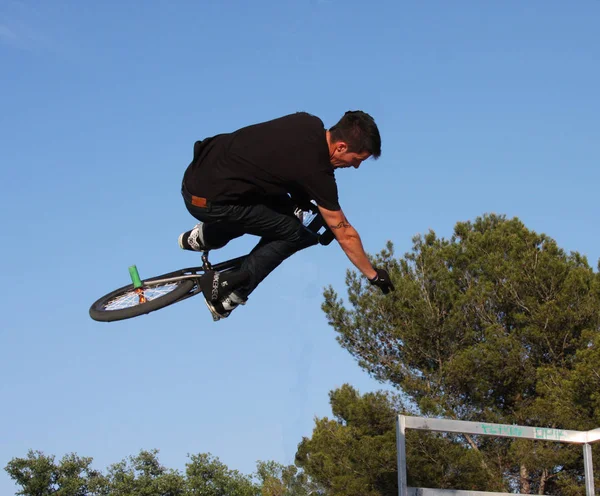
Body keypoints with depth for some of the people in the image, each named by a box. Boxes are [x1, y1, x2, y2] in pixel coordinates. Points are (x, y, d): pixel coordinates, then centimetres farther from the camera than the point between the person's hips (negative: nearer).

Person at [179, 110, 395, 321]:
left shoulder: (309, 123, 0)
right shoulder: (317, 173, -20)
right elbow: (345, 235, -10)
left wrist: (301, 194, 21)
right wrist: (373, 275, 2)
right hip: (208, 201, -9)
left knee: (283, 208, 23)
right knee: (295, 234, -4)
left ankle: (202, 237, 27)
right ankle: (231, 289, -1)